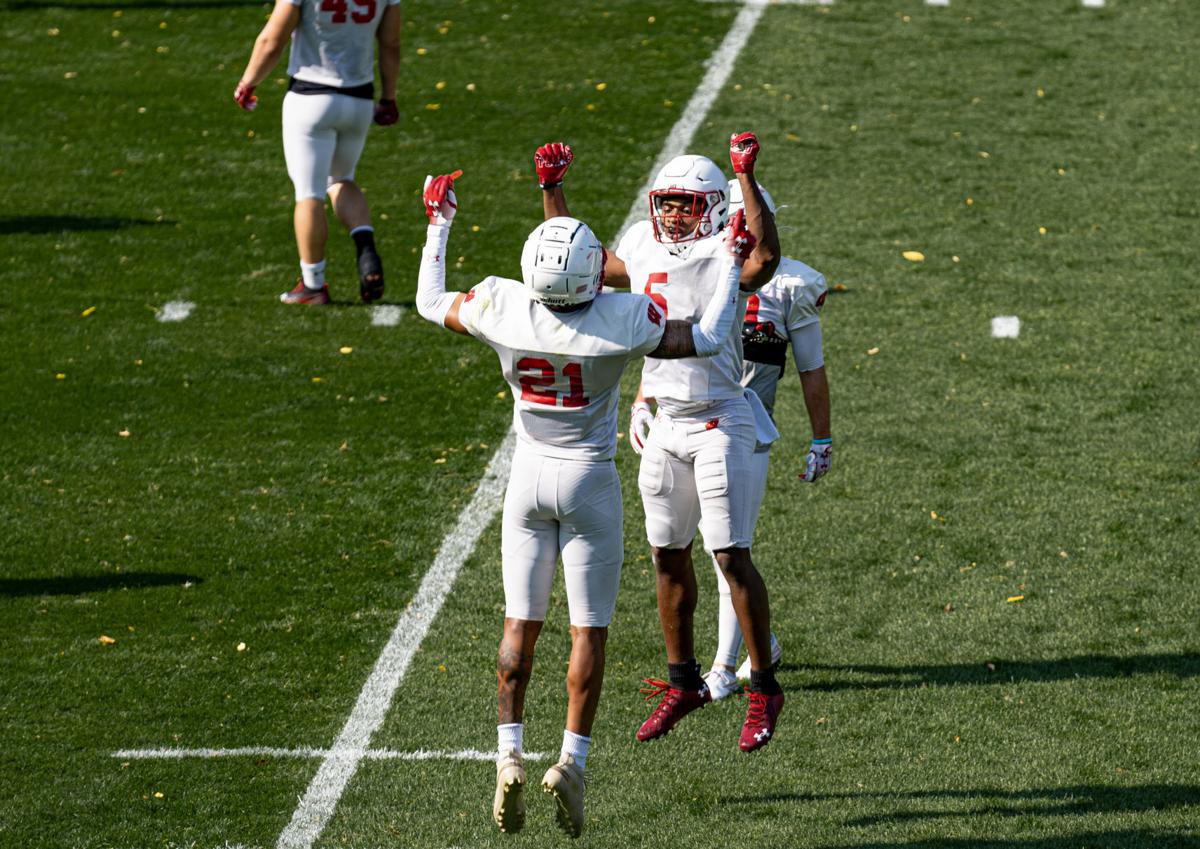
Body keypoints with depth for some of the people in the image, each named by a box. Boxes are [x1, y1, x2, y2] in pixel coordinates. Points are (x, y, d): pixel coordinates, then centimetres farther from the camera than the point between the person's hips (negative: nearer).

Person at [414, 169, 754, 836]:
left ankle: (510, 754, 3)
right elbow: (708, 340, -7)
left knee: (520, 624, 11)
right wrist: (733, 263, 4)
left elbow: (431, 304, 6)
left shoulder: (500, 307, -15)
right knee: (589, 631, 6)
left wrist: (440, 226, 18)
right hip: (590, 481, -2)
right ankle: (573, 762, -1)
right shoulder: (623, 320, -22)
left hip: (529, 478, 2)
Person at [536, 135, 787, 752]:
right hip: (666, 424, 6)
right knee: (668, 556, 12)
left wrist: (745, 176, -36)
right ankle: (683, 682, 25)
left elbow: (765, 256, -36)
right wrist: (552, 188, 13)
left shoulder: (724, 259, -12)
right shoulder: (643, 253, 6)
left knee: (731, 557, -8)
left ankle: (763, 688, 1)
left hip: (721, 424, -6)